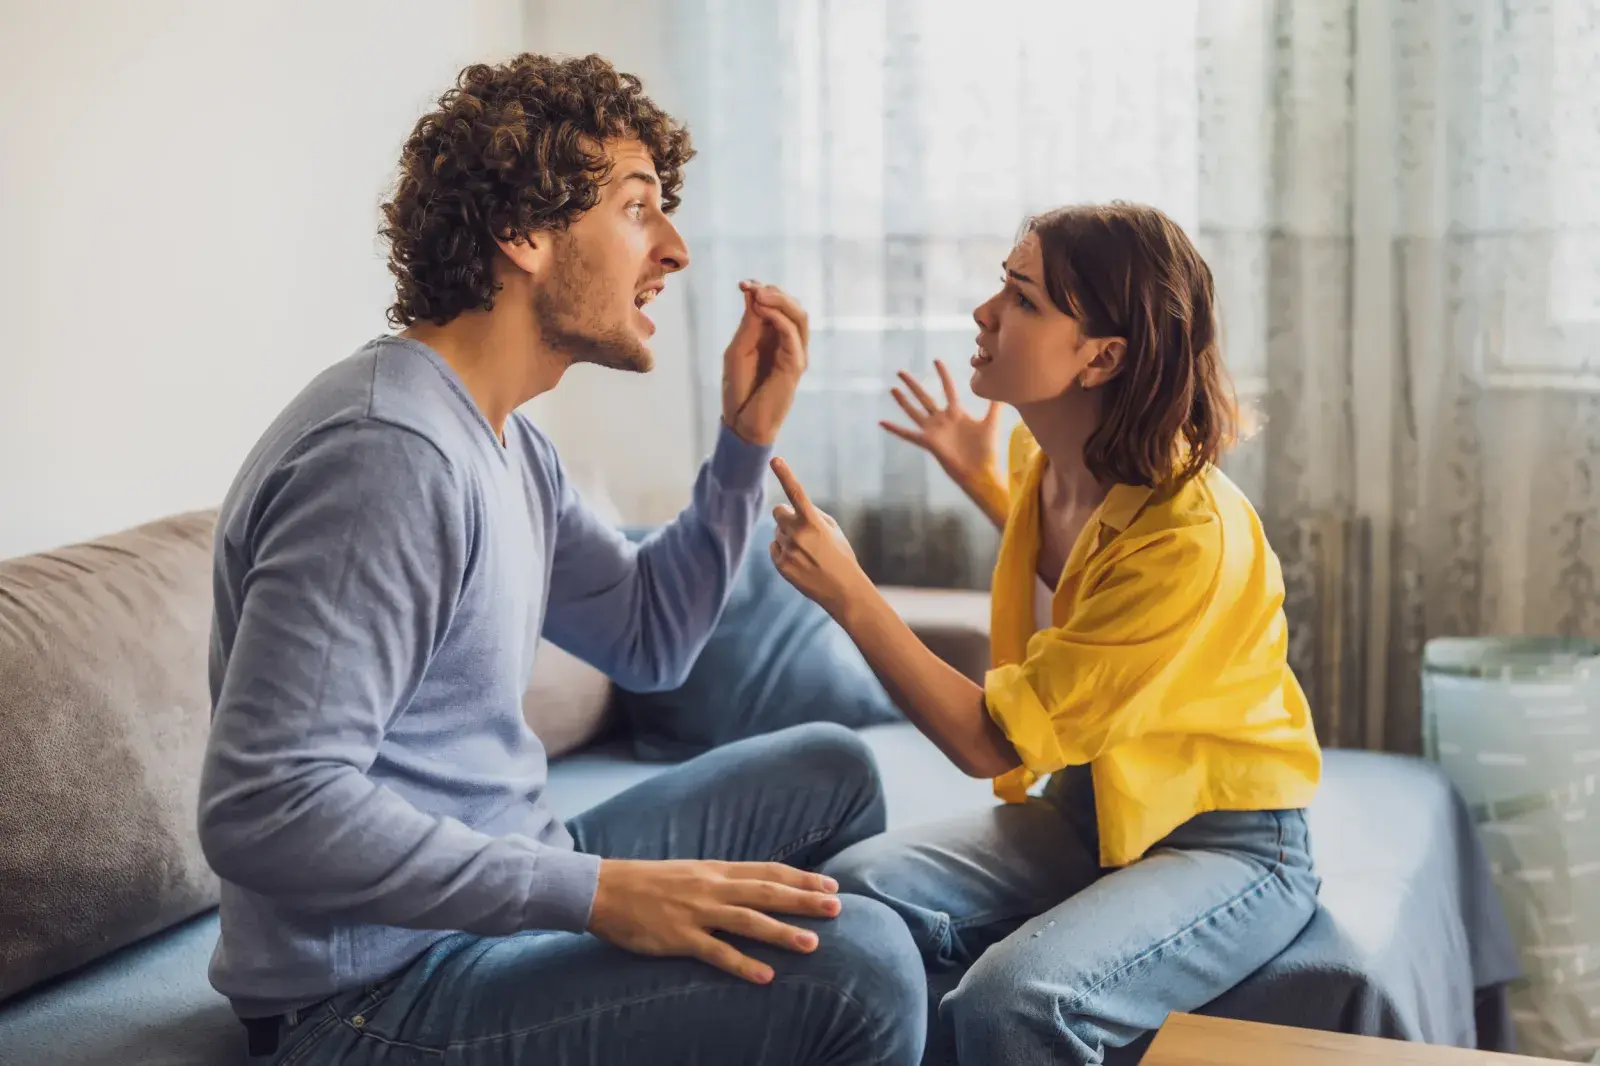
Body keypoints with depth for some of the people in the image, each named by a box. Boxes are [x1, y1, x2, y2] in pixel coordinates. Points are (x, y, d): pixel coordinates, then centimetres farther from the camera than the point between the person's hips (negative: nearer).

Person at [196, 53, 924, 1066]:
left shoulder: (506, 443, 9)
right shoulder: (388, 452, -24)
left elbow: (651, 642, 18)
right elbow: (265, 810, -29)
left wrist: (747, 439, 7)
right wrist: (596, 889, -29)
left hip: (500, 888, 11)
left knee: (830, 769, 19)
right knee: (857, 964, -26)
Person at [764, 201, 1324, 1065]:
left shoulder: (1194, 537, -27)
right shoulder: (1050, 464, -2)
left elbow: (991, 743, -26)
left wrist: (849, 594, -25)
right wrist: (980, 476, 20)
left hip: (1226, 843, -7)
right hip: (1087, 807, 7)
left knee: (1015, 996, -34)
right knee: (855, 888, -18)